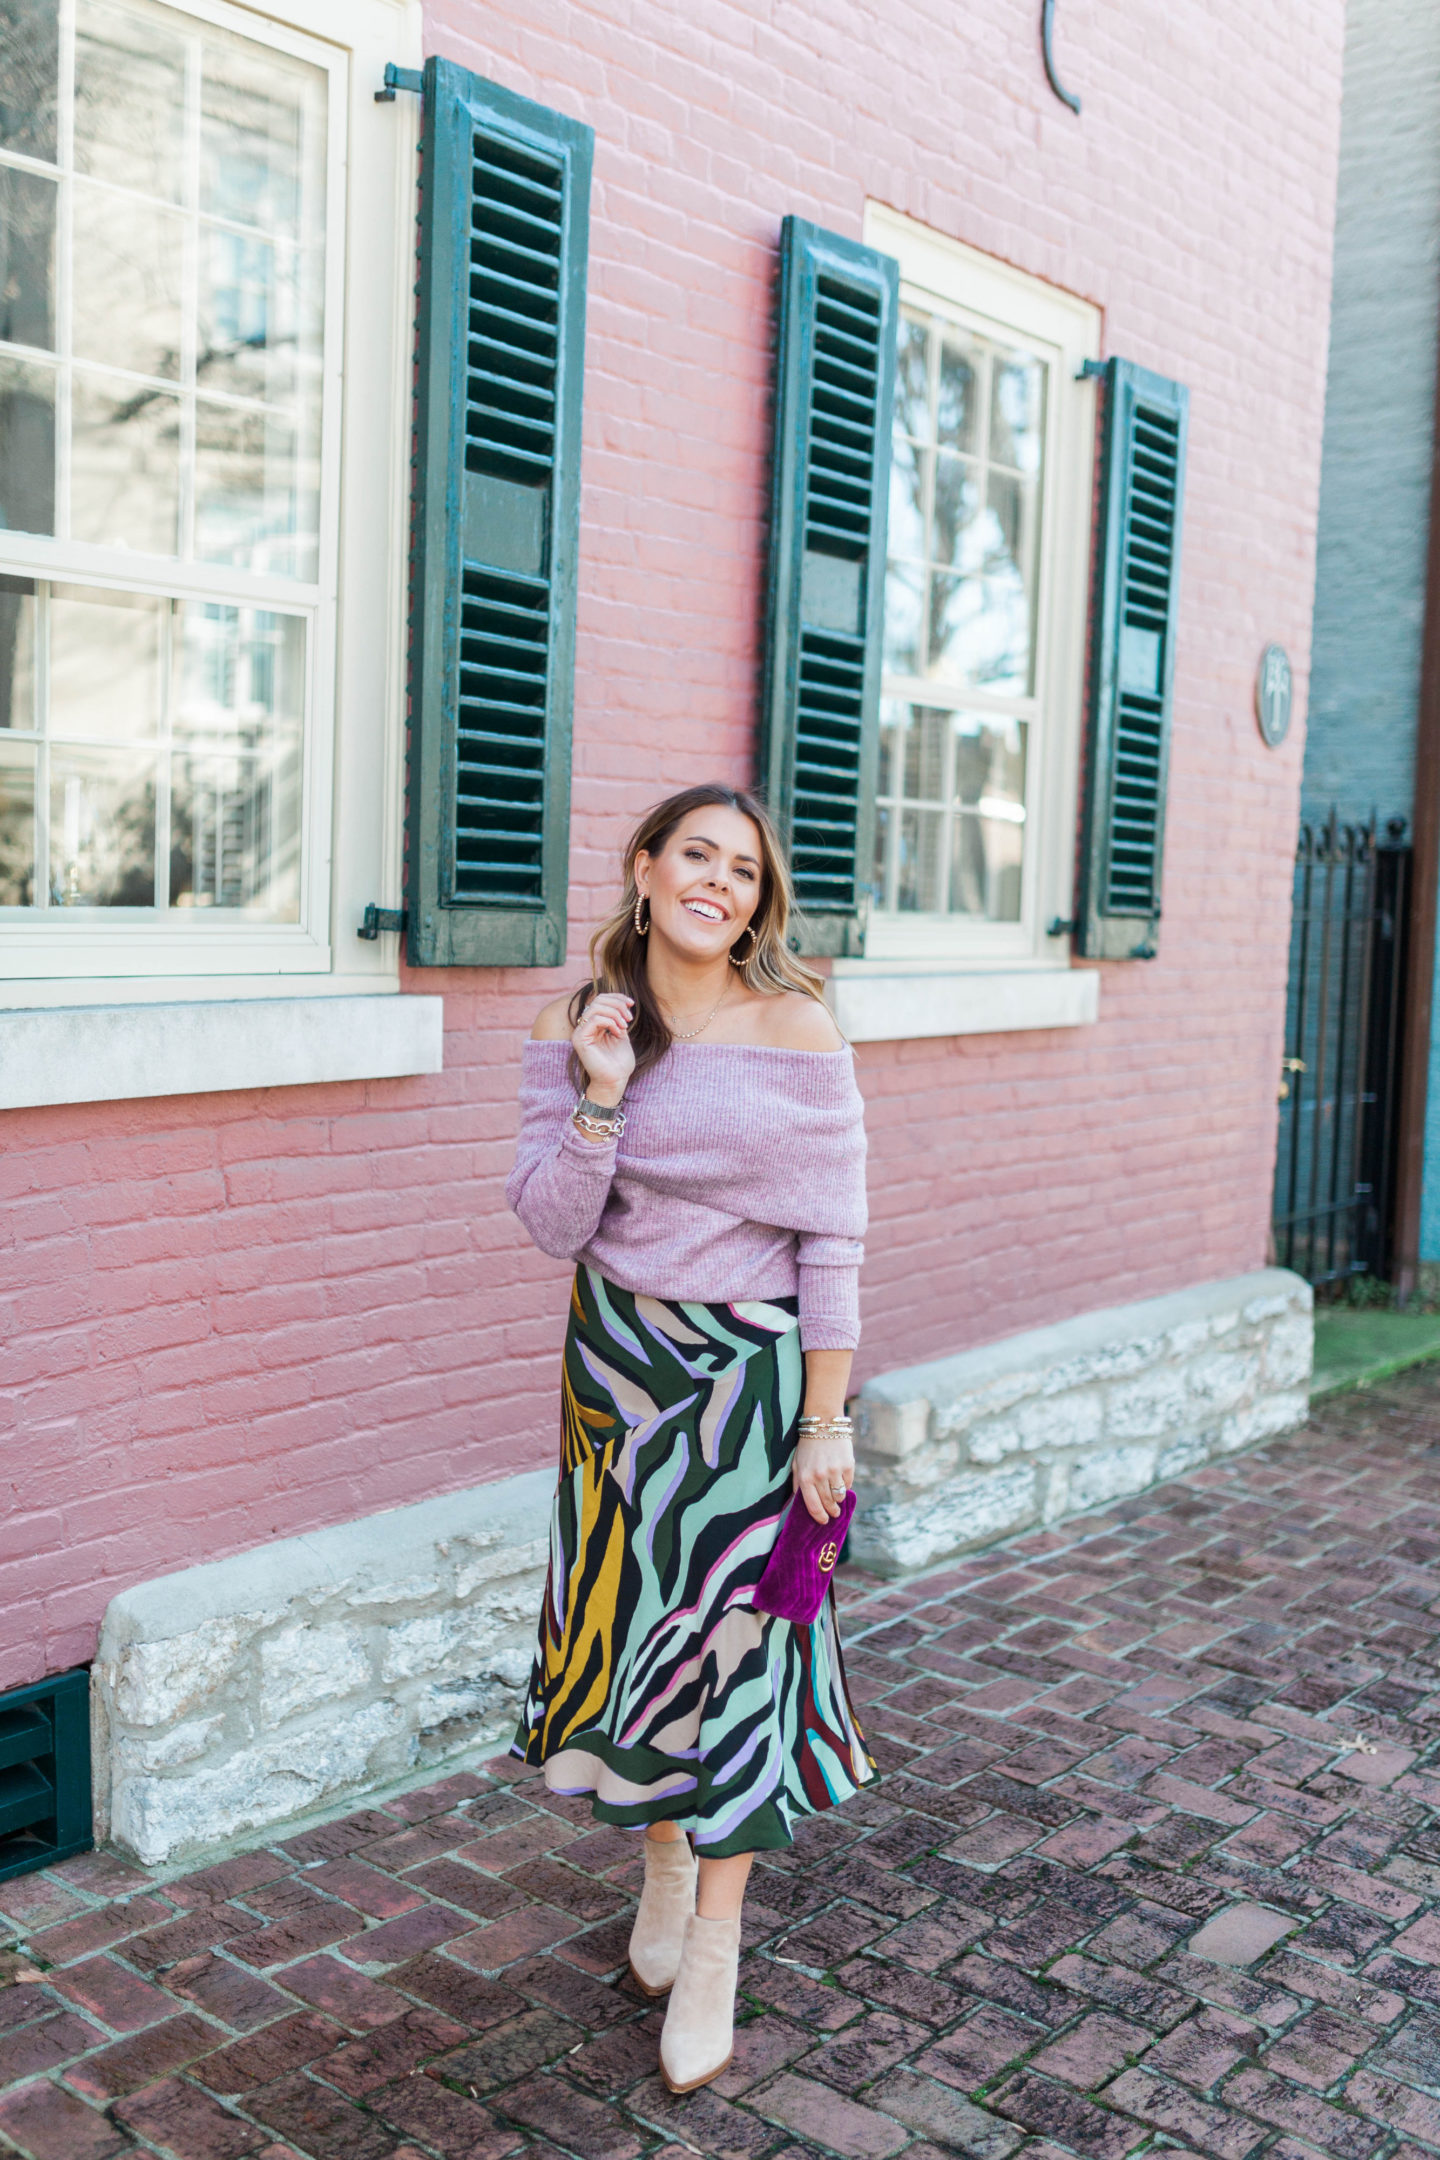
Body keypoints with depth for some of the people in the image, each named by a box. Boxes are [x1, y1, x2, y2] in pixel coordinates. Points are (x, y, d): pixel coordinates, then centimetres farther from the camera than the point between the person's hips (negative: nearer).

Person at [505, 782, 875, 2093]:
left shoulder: (795, 1033, -11)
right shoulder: (577, 1028, -2)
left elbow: (831, 1243, -9)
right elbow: (553, 1227, -6)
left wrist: (826, 1420, -10)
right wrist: (600, 1096, -20)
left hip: (747, 1370, -3)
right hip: (618, 1363, 3)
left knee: (729, 1635, 2)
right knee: (630, 1614, 13)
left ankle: (714, 1949, 19)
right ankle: (663, 1862, 39)